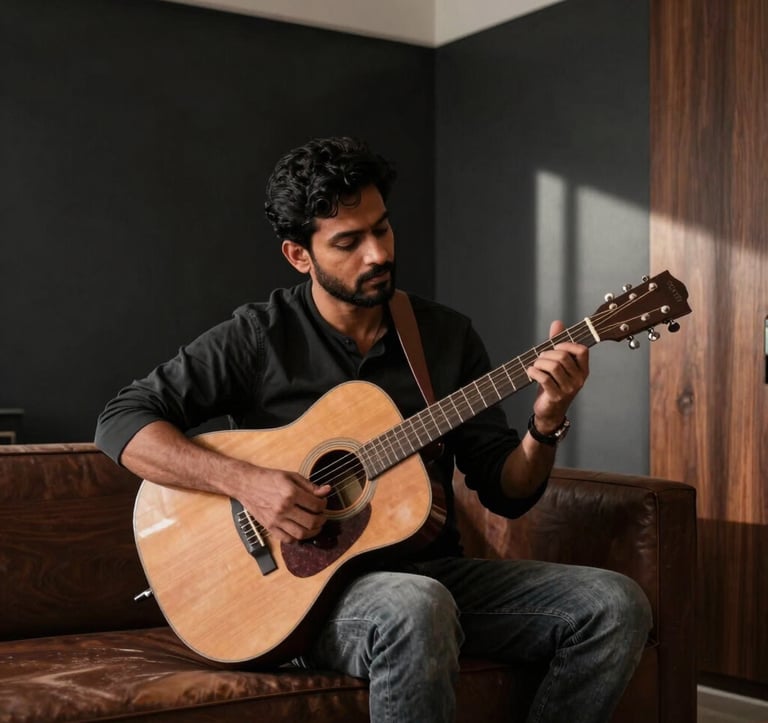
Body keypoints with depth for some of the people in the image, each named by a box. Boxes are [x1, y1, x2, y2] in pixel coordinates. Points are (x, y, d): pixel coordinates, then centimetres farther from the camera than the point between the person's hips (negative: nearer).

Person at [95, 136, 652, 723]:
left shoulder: (448, 336, 9)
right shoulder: (259, 338, -2)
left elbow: (507, 492, 8)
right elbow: (122, 422, -8)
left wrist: (546, 424, -13)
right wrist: (244, 481, -21)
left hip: (434, 572, 5)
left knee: (617, 605, -14)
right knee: (418, 608, -39)